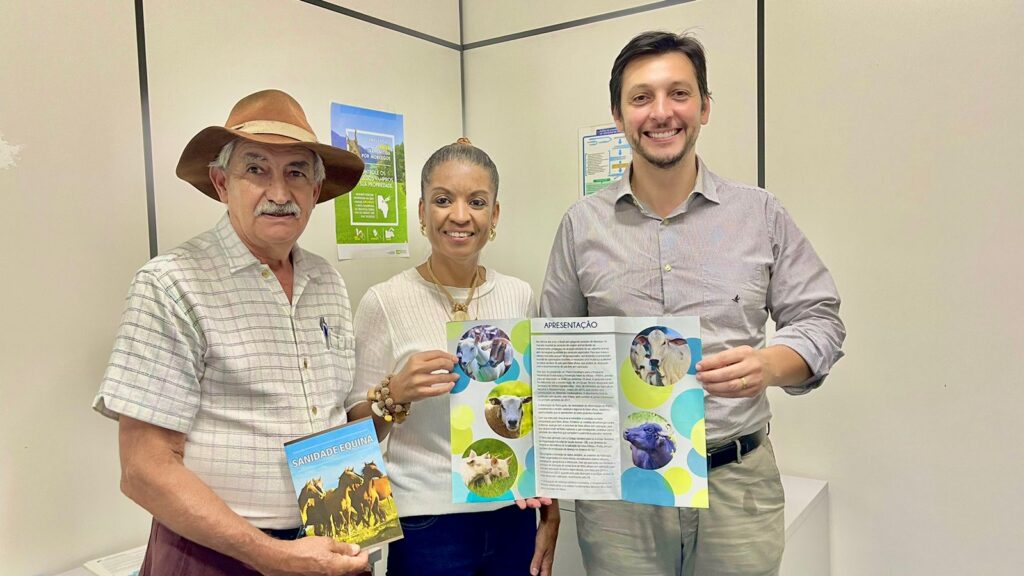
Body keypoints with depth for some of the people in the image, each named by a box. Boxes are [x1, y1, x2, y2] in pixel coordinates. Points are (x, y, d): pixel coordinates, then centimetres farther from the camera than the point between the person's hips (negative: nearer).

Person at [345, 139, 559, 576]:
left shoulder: (520, 296, -2)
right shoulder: (384, 303, -12)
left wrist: (551, 515, 10)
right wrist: (394, 395, -26)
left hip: (514, 516, 4)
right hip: (427, 524, -3)